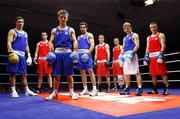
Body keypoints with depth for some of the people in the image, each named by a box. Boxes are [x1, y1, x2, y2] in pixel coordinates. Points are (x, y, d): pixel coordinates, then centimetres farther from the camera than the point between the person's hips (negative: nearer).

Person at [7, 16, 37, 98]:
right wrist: (11, 52, -25)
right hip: (15, 54, -6)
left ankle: (27, 90, 12)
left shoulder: (25, 33, 21)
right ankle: (13, 91, 2)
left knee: (24, 74, 8)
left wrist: (29, 55, 14)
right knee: (13, 73, -5)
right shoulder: (12, 31, 1)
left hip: (22, 55, 7)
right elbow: (9, 43, -10)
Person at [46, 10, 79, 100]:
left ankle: (72, 92, 12)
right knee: (57, 75, 4)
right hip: (57, 53, 1)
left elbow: (74, 41, 2)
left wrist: (75, 51, -13)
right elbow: (51, 42, 7)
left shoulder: (71, 30, 11)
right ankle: (54, 93, 14)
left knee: (69, 74, 3)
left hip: (68, 53, -1)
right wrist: (51, 52, -8)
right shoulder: (54, 30, 14)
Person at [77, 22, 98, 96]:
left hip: (86, 54, -6)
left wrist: (88, 52, -22)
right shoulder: (79, 37, 23)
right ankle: (85, 90, 11)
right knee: (82, 72, 5)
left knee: (90, 70, -13)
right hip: (79, 55, 6)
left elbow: (92, 45, -7)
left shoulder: (89, 35, 5)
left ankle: (94, 89, -11)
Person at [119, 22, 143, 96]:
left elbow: (137, 45, -11)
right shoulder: (125, 38, 23)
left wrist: (133, 52, -25)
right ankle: (127, 89, 14)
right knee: (126, 73, 8)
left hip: (132, 54, -7)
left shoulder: (134, 35, 2)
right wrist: (121, 55, 4)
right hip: (125, 55, 8)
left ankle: (140, 89, -10)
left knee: (136, 72, -10)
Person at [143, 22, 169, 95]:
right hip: (151, 56, 6)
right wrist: (146, 57, 5)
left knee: (163, 73, -7)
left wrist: (161, 55, -23)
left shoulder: (161, 35, 3)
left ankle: (166, 89, -3)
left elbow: (163, 45, -10)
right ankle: (154, 90, 15)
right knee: (153, 74, 8)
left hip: (158, 55, -6)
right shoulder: (148, 38, 20)